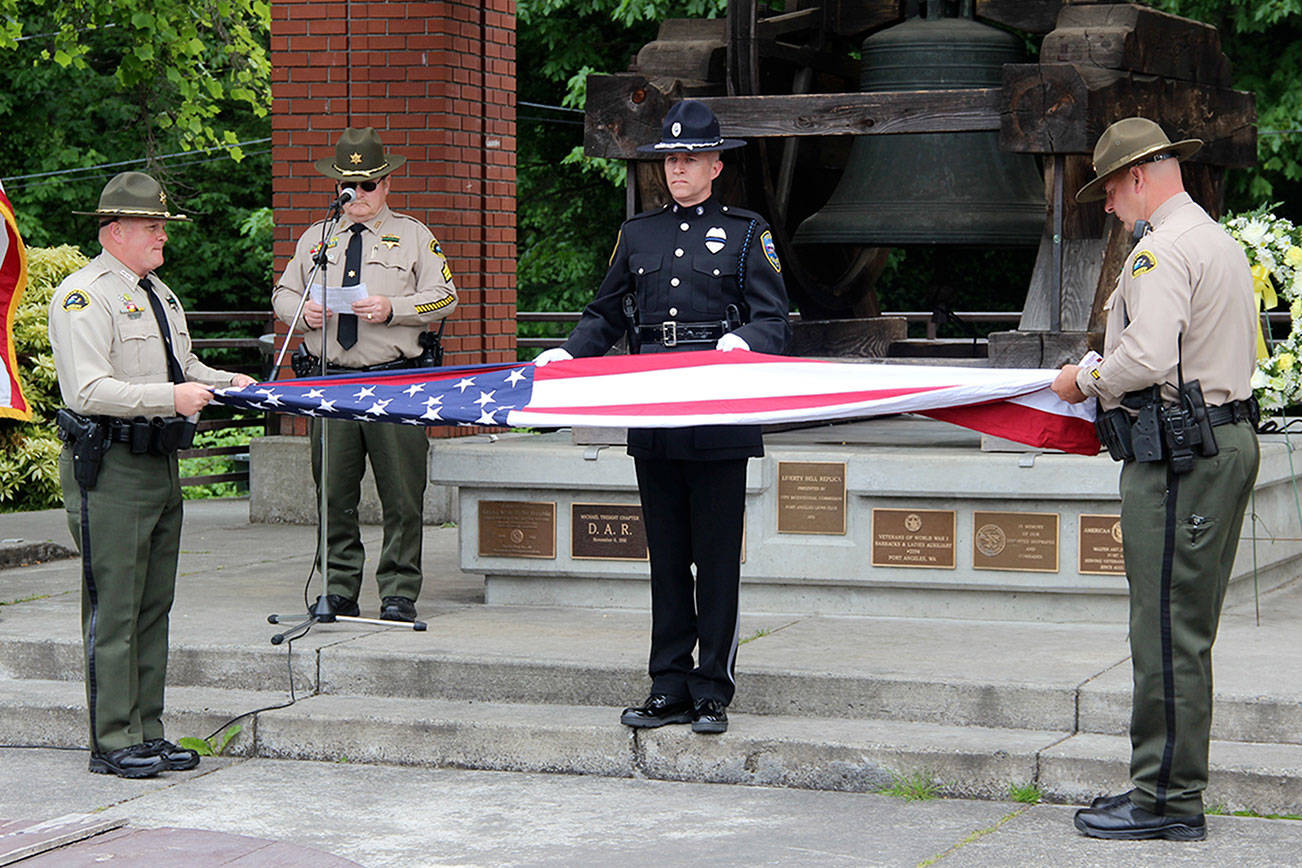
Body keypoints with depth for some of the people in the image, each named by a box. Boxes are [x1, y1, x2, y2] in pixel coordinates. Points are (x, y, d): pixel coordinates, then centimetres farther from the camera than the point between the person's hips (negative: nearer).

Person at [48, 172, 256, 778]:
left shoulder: (157, 293, 18)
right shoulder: (84, 297, -11)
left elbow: (179, 366, 29)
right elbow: (88, 390, -21)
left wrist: (228, 382, 10)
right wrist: (171, 398, -24)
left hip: (160, 465, 9)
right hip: (109, 470, -9)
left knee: (153, 607, 11)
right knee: (114, 609, -6)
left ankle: (147, 733, 18)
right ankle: (113, 742, -1)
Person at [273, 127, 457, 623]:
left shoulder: (412, 236, 9)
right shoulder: (315, 238, 18)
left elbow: (444, 297, 2)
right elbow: (282, 294, 22)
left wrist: (391, 309, -13)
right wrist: (302, 312, -2)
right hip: (329, 380, 3)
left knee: (401, 495, -4)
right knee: (333, 494, 5)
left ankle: (399, 593, 2)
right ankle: (339, 591, 13)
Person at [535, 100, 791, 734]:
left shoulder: (747, 233, 4)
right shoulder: (638, 234, 16)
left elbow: (775, 324, -2)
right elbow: (606, 317, 20)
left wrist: (741, 342, -23)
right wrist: (565, 354, 2)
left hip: (720, 420, -4)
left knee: (717, 558, -2)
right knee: (666, 556, 8)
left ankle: (712, 693, 4)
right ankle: (669, 689, 13)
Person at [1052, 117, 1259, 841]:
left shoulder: (1162, 249, -13)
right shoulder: (1224, 243, 20)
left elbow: (1149, 358, -24)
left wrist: (1086, 382, -5)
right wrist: (1104, 381, 21)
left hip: (1179, 457, -10)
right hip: (1229, 436, 11)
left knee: (1167, 631, -7)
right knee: (1185, 631, 12)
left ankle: (1167, 799, -4)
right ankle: (1174, 790, 16)